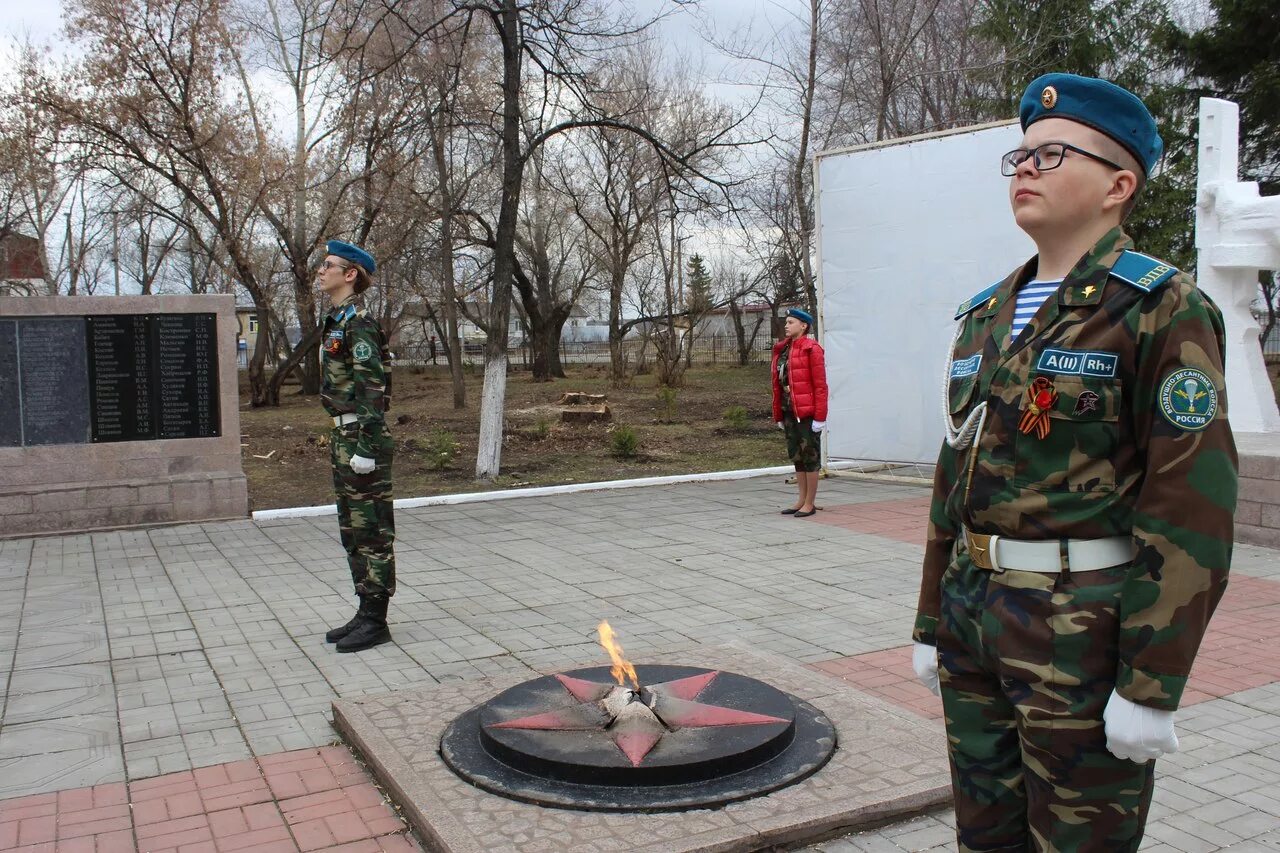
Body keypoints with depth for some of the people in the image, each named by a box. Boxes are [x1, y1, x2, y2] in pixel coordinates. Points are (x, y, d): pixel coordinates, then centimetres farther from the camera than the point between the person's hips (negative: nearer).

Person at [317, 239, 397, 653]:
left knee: (372, 530, -3)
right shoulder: (338, 321, 17)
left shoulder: (359, 323, -13)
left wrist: (366, 447, -23)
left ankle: (376, 622, 5)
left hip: (362, 436, -10)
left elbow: (371, 387, -20)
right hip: (343, 435, 10)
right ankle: (365, 614, 22)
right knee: (352, 530, 14)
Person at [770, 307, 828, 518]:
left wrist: (819, 417, -17)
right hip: (789, 411, 8)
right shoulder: (782, 349, 12)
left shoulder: (811, 349, -10)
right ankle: (801, 500, 22)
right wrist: (778, 415, 14)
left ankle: (809, 504, 7)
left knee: (810, 455, 0)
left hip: (807, 412, -8)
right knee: (796, 455, 13)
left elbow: (820, 385, -13)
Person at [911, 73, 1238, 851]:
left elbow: (1194, 507, -15)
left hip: (1083, 627, -6)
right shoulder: (986, 318, 11)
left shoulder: (1164, 311, -10)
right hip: (974, 613, 7)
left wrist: (1153, 687, -18)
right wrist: (932, 622, 15)